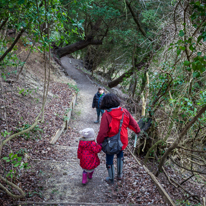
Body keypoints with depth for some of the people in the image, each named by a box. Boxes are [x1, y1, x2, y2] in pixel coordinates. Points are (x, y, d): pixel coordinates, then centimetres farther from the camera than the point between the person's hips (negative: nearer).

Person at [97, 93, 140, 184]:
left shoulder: (106, 115, -26)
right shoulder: (124, 112, -12)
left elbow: (102, 132, -23)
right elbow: (133, 123, 1)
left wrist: (99, 141, -6)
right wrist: (137, 130, 21)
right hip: (122, 141, 4)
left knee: (109, 159, 18)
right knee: (120, 154, 33)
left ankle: (111, 178, 37)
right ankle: (119, 174, 39)